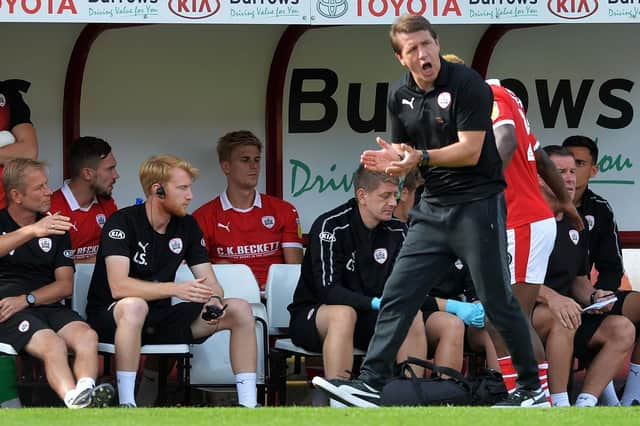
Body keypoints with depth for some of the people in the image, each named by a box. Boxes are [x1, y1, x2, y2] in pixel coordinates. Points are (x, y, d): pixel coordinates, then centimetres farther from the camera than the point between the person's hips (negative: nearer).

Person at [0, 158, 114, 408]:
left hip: (48, 306, 4)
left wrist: (26, 299, -4)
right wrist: (31, 231, -34)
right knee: (53, 344, -35)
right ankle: (75, 400, -58)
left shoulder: (55, 229, 21)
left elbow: (65, 285, 14)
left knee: (87, 336, -29)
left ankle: (84, 395, -54)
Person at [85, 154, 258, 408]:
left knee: (240, 310, -7)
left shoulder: (187, 226, 5)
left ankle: (248, 405, -9)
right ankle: (126, 405, -37)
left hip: (160, 318, 7)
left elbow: (209, 282, 3)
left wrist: (214, 300, -22)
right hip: (110, 317, -6)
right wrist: (175, 289, -36)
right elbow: (119, 286, -28)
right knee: (134, 306, -42)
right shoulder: (123, 223, -15)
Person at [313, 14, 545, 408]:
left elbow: (470, 150, -17)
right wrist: (391, 159, -7)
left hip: (478, 204, -7)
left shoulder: (467, 84, -13)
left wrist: (421, 156, -27)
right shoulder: (401, 96, 8)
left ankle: (533, 389, 11)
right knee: (397, 294, 0)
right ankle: (370, 384, 0)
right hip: (434, 208, 7)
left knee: (498, 301, -1)